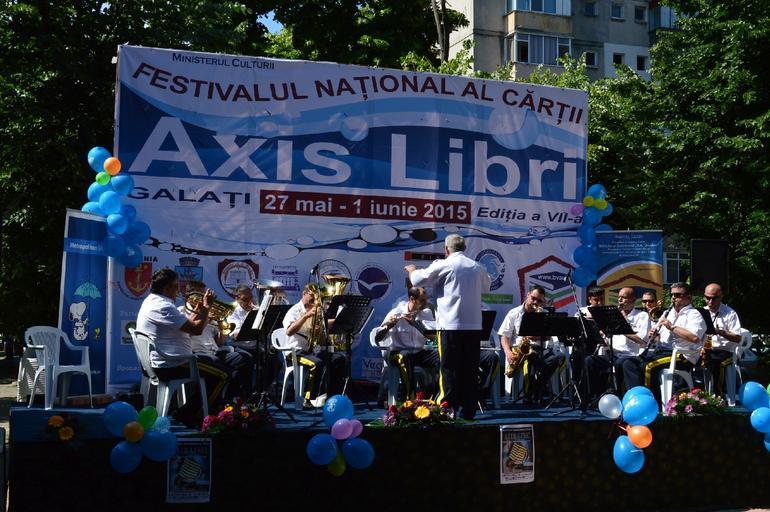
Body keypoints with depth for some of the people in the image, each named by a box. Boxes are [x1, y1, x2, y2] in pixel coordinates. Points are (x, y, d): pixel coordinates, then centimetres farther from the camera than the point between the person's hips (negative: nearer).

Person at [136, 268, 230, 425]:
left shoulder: (152, 301, 15)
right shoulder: (163, 306, -21)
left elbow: (186, 324, 19)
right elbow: (196, 329, -24)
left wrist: (199, 309, 11)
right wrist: (206, 307, -11)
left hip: (157, 362, 12)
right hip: (169, 365, -12)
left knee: (211, 363, 26)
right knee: (222, 374, -6)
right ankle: (190, 417, 1)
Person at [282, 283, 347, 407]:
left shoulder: (317, 311, 17)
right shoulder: (294, 311, -1)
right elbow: (289, 332, -22)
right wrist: (306, 315, -26)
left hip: (314, 349, 6)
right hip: (298, 352, -6)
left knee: (340, 358, -14)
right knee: (317, 363, -34)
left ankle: (332, 396, -10)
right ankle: (310, 399, -23)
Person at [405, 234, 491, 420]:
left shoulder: (443, 266, -6)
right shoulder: (477, 267, 10)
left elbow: (417, 280, 1)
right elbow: (486, 287, 28)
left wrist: (412, 270, 22)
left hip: (451, 326, -5)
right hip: (474, 325, 5)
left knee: (449, 370, 0)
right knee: (471, 370, 9)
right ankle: (469, 410, 13)